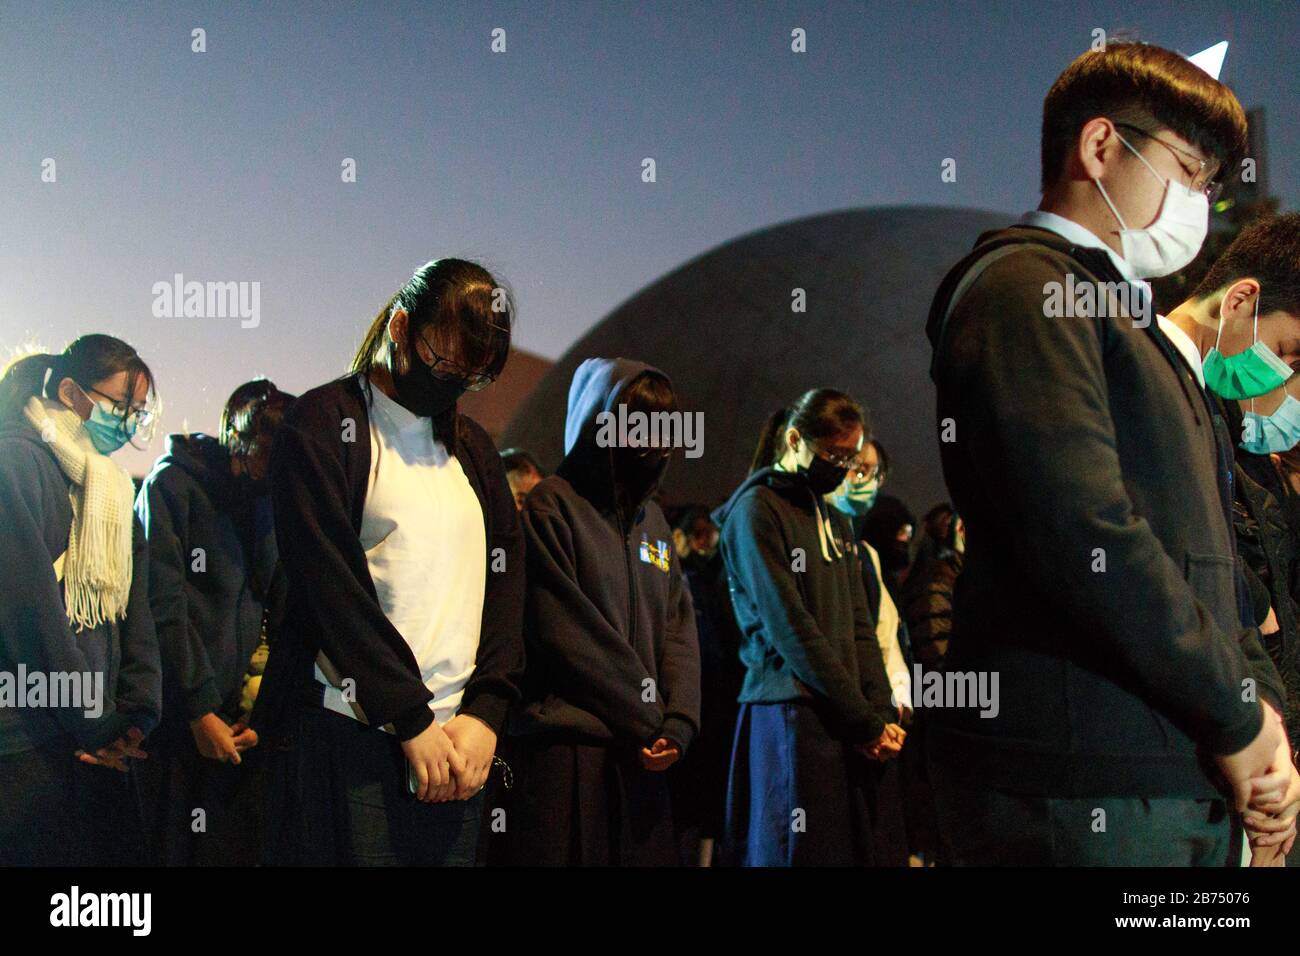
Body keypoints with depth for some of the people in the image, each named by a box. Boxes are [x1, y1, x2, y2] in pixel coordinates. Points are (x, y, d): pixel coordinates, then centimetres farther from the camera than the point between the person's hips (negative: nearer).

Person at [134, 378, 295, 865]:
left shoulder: (268, 498, 9)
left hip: (237, 718, 6)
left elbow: (280, 612, 11)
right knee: (171, 848, 0)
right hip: (176, 717, -5)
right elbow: (162, 608, -14)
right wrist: (200, 712, -14)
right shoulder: (173, 484, -9)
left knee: (240, 847, 7)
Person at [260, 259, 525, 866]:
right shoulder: (325, 424, -1)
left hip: (457, 743, 6)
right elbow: (332, 586, -10)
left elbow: (505, 582, 12)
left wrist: (485, 713, -2)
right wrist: (413, 722, -11)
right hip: (354, 740, -5)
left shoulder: (474, 448, 18)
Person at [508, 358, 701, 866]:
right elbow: (568, 636, -12)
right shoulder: (553, 507, -5)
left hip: (641, 753, 7)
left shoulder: (653, 520, 17)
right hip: (568, 748, -6)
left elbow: (679, 629, 11)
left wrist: (679, 724, -5)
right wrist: (651, 723, -9)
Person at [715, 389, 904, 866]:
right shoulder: (756, 509, -5)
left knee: (852, 849, 7)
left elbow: (860, 628, 14)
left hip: (848, 728, 7)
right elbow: (791, 630, -12)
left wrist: (882, 714, -1)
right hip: (789, 715, -7)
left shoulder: (835, 521, 19)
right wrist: (866, 722, -12)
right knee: (802, 851, -5)